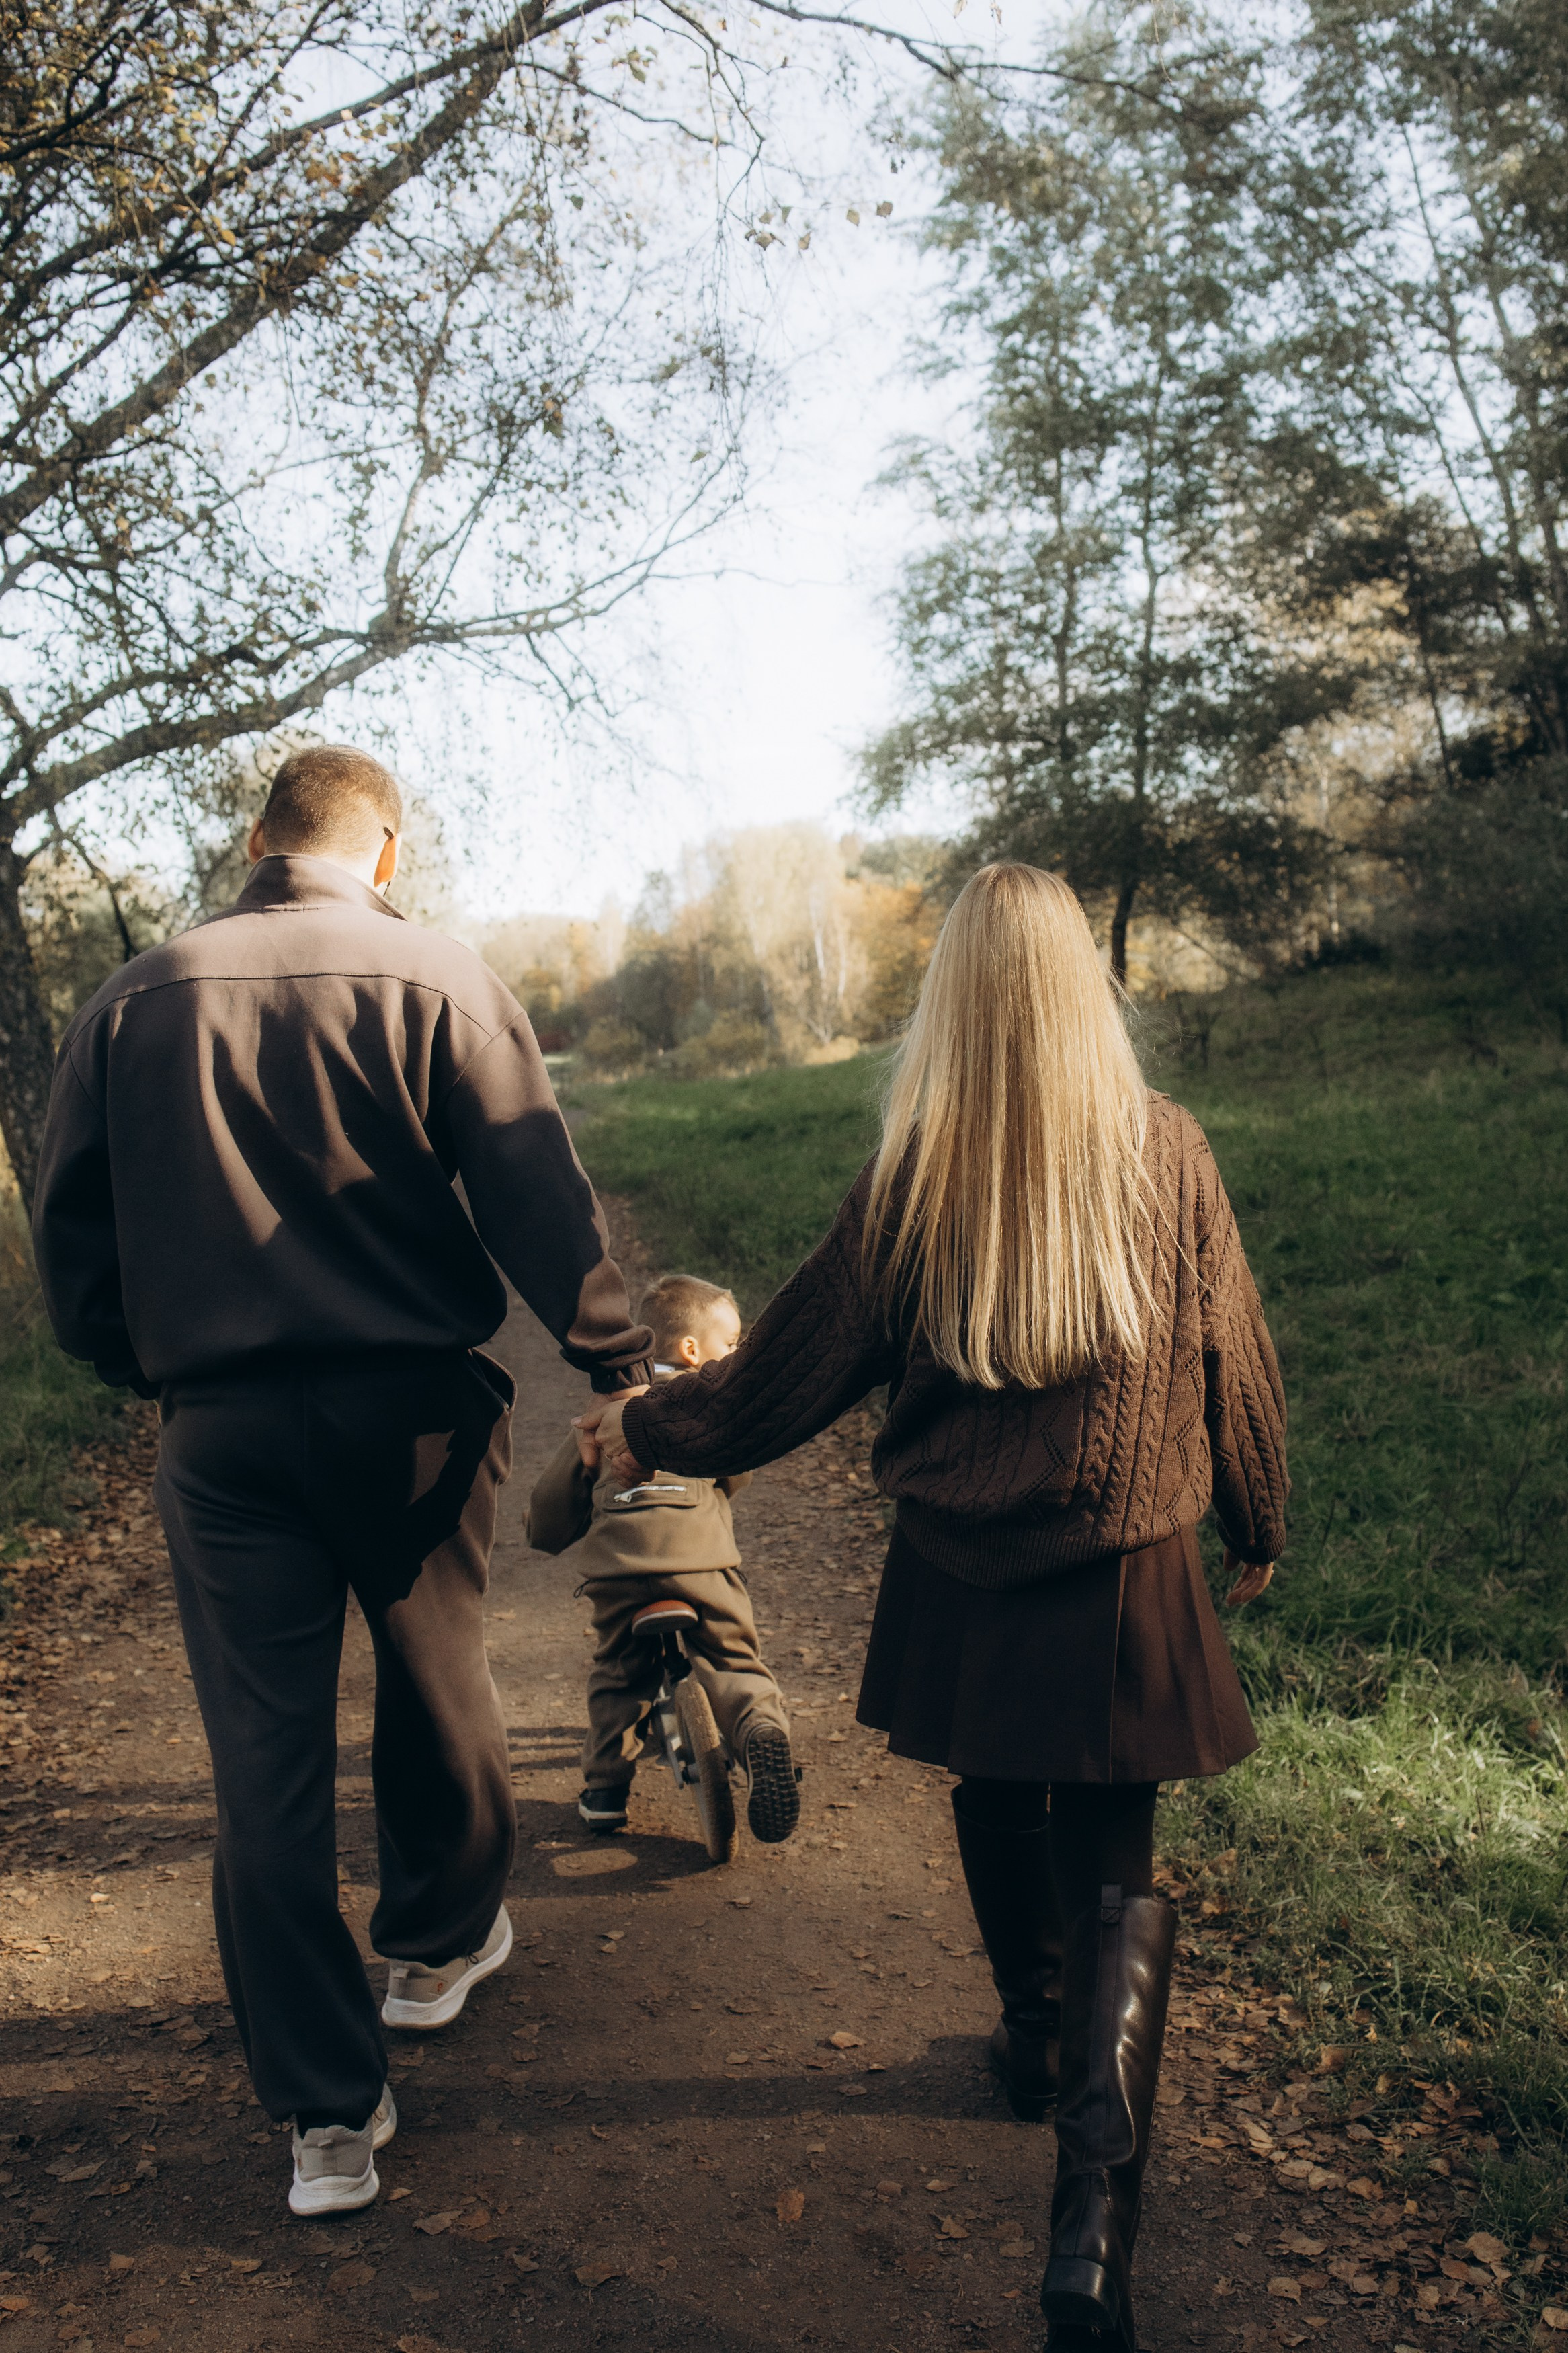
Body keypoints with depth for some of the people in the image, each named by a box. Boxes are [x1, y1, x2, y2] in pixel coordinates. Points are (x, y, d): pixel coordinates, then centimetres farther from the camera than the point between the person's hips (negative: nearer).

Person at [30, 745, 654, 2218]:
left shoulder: (130, 1004, 2)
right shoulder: (434, 982, -7)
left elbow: (69, 1238, 6)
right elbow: (539, 1202, -10)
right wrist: (618, 1366, 2)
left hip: (220, 1430, 1)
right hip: (412, 1409, -1)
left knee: (266, 1762, 9)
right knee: (436, 1691, 22)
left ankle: (328, 2114, 17)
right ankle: (443, 1942, 44)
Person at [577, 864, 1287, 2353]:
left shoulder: (913, 1172, -10)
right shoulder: (1165, 1150, -8)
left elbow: (798, 1364, -3)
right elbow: (1232, 1357, 2)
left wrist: (648, 1429, 13)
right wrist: (1258, 1525, 18)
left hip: (960, 1579, 1)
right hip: (1124, 1579, 0)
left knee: (999, 1813, 24)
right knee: (1113, 1873, 7)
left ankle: (1039, 2043, 46)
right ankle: (1094, 2212, -4)